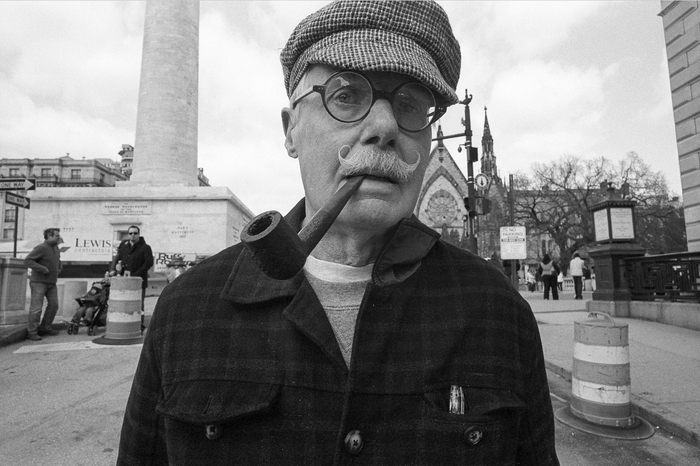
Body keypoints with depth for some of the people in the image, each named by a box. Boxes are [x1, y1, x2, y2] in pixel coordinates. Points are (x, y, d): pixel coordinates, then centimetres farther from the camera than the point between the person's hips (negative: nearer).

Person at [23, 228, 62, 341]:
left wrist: (59, 269, 15)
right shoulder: (41, 248, -15)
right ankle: (32, 332, 3)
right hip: (39, 282, -8)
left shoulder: (56, 248, 11)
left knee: (53, 305, 8)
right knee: (36, 308, -6)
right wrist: (42, 269, -23)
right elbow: (27, 261, -20)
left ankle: (44, 327, 20)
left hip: (52, 282, 8)